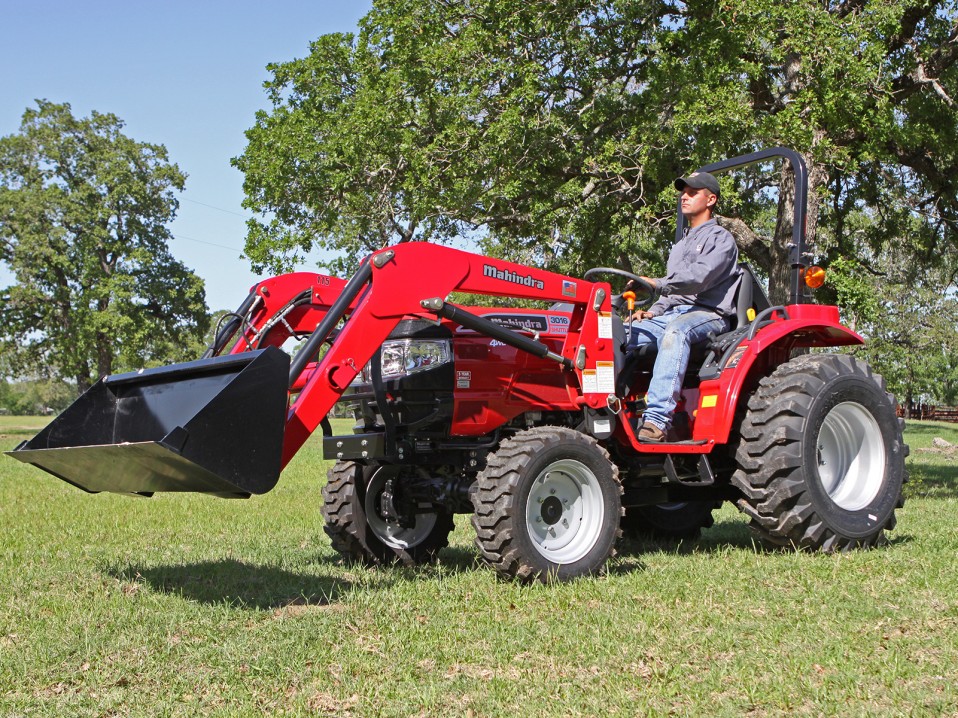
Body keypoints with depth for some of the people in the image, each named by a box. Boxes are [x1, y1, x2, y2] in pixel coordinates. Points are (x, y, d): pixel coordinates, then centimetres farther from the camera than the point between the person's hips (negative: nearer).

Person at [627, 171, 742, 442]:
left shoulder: (721, 238, 4)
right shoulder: (679, 246, 31)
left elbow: (699, 277, -15)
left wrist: (657, 284, -25)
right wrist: (653, 312, 8)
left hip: (708, 315, -8)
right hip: (673, 315, 8)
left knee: (676, 331, -41)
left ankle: (657, 419, -54)